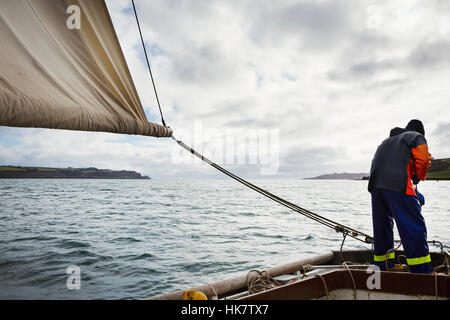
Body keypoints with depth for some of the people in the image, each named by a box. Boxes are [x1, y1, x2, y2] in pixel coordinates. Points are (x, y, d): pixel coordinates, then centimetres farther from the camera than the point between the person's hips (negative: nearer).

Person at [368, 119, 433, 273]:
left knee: (382, 227, 14)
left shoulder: (387, 141, 34)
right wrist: (418, 179, 16)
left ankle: (384, 266, 21)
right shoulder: (417, 137, 15)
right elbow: (423, 160, -3)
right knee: (414, 227, -4)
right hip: (398, 185, -7)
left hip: (375, 184, 7)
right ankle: (422, 271, -7)